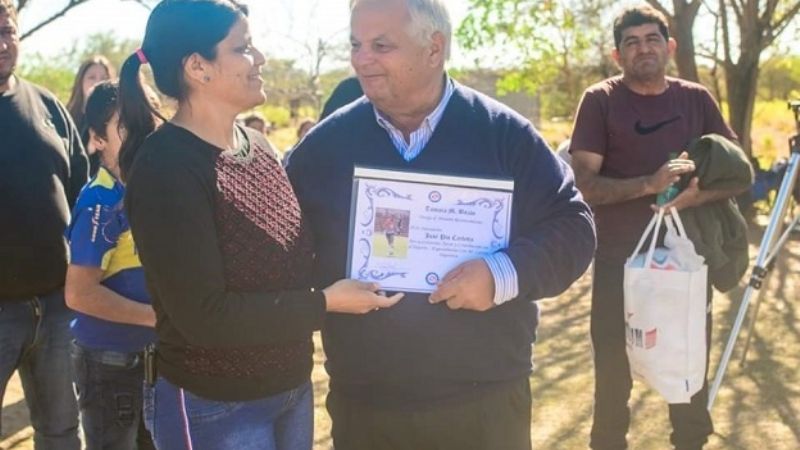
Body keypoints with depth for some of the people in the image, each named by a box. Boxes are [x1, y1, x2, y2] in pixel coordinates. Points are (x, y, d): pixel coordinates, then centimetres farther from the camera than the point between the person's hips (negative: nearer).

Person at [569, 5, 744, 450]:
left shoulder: (697, 99, 5)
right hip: (620, 261, -2)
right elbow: (585, 184, -11)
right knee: (613, 371, 6)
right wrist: (650, 184, -25)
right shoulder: (600, 101, -3)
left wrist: (698, 193, -16)